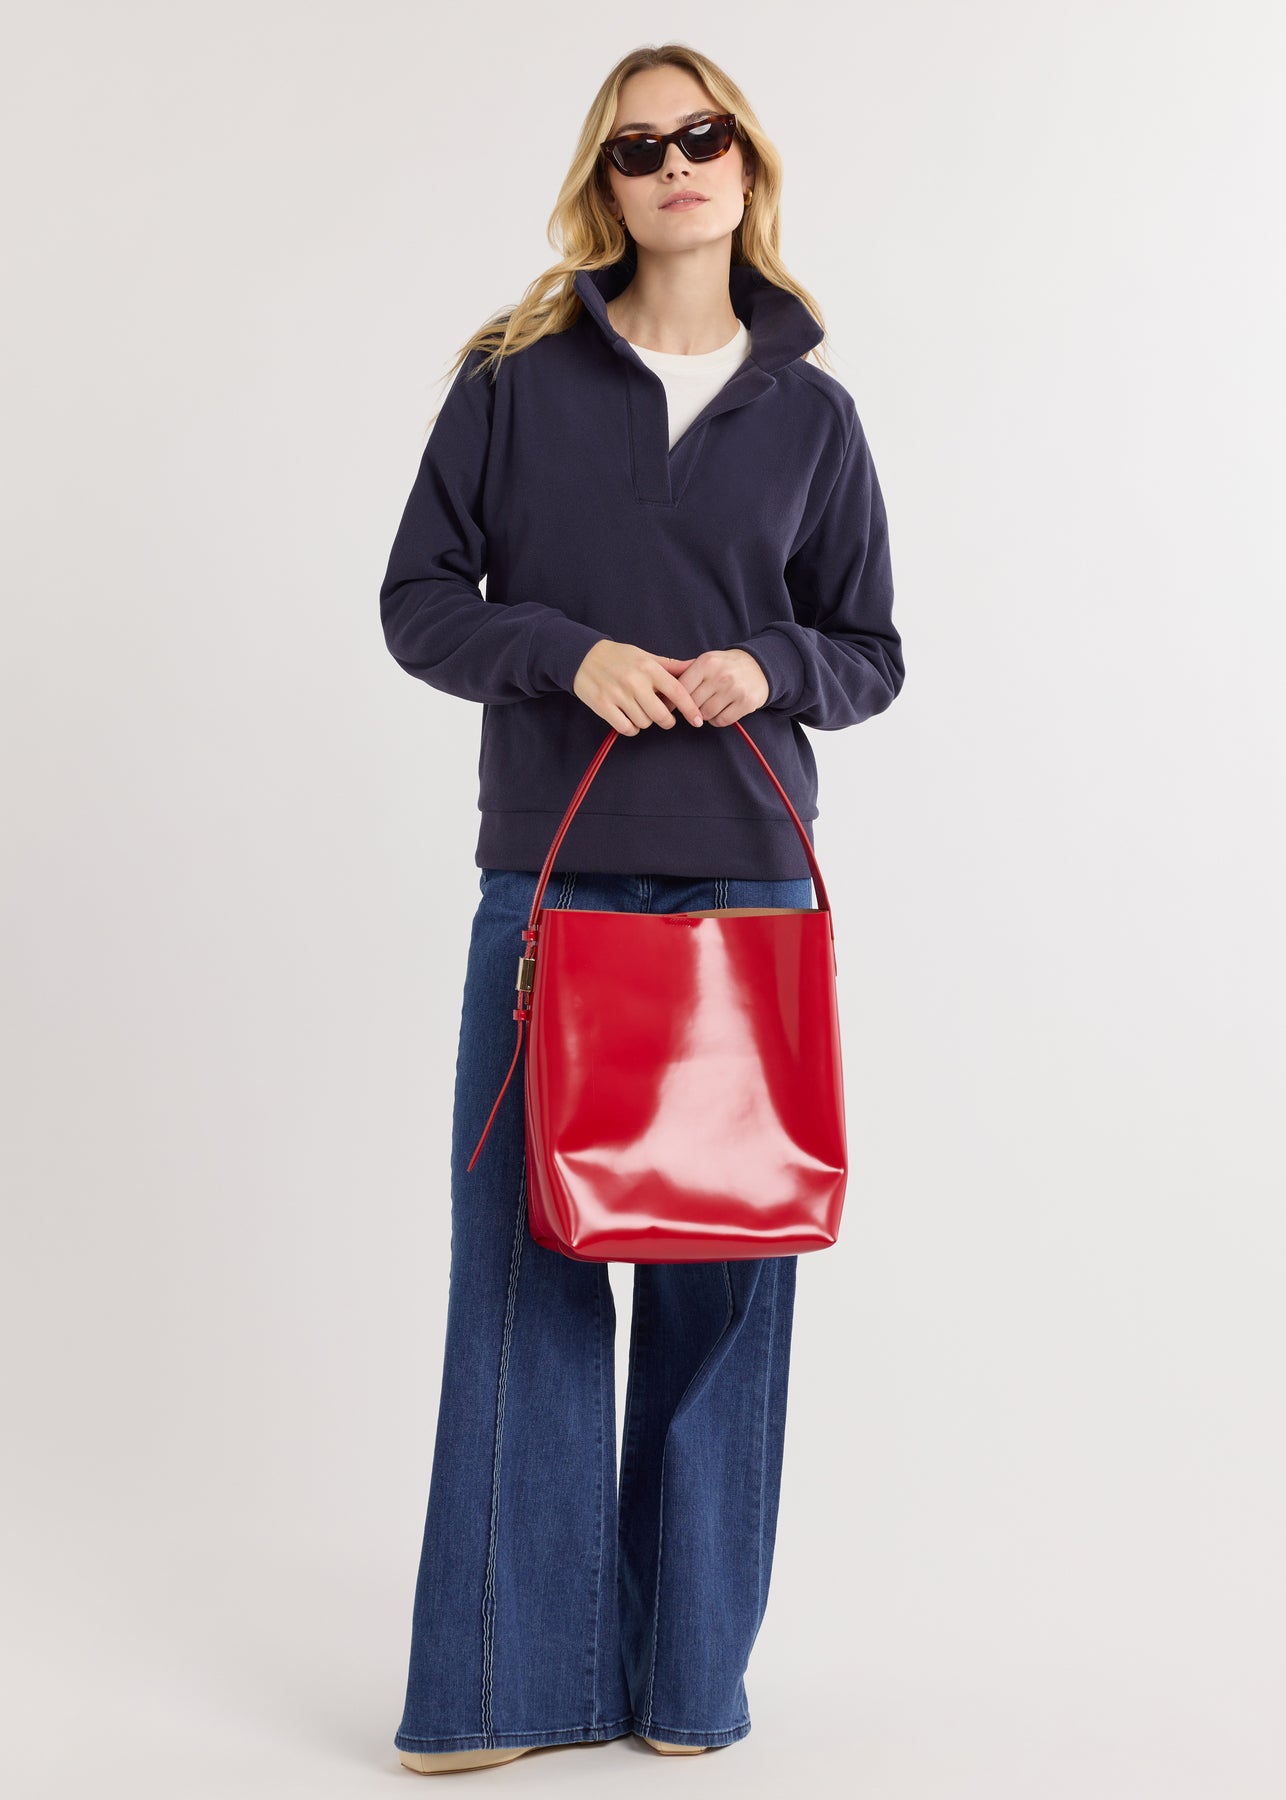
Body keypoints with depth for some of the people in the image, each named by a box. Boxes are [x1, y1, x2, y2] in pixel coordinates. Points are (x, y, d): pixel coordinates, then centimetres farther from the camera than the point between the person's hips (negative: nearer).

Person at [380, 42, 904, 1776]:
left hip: (745, 884, 1)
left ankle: (690, 1668, 19)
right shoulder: (518, 377, 4)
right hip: (548, 883, -1)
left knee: (721, 1276, 5)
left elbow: (873, 652, 11)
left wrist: (769, 668, -10)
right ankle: (507, 1671, 12)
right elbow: (417, 597, 3)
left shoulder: (811, 411, 9)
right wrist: (570, 655, -13)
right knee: (522, 1263, 0)